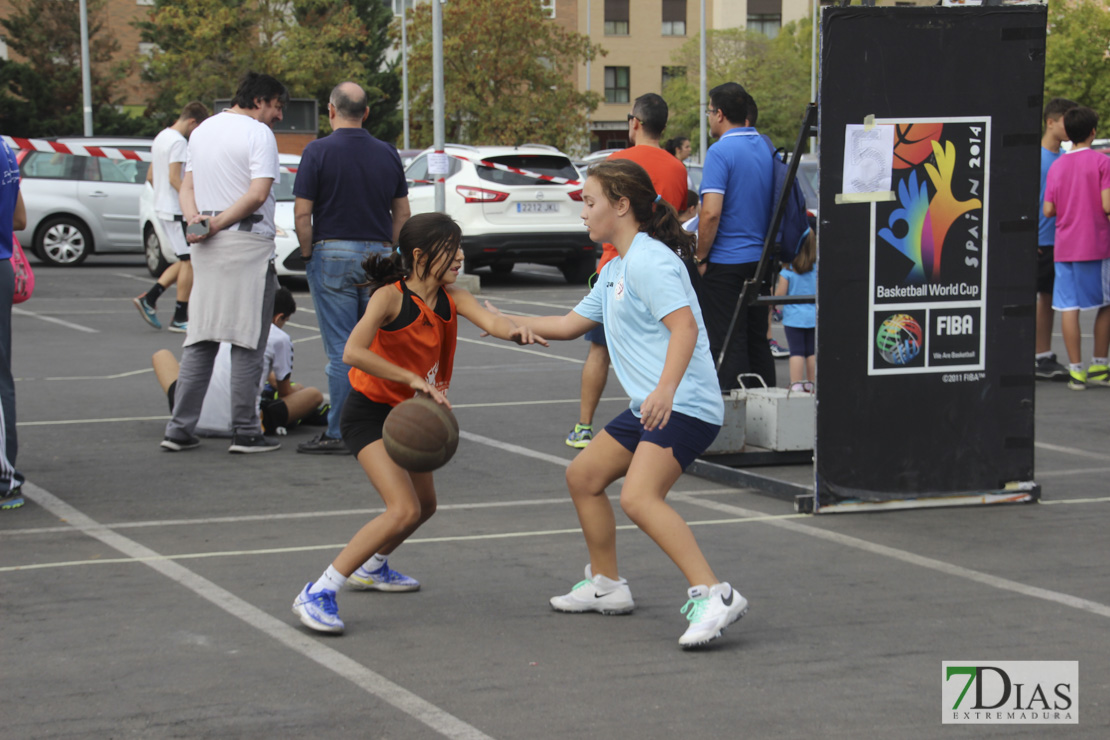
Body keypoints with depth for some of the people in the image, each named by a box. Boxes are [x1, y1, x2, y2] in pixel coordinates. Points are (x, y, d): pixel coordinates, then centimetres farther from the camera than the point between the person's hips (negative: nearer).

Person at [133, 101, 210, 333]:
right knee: (189, 262, -3)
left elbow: (150, 176, 20)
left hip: (162, 208, 10)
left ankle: (149, 298, 8)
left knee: (185, 261, 14)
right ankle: (180, 318, -1)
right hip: (177, 210, -10)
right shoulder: (179, 142, -14)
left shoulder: (161, 138, 16)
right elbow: (174, 178, -22)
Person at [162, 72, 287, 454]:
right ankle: (245, 432, 0)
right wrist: (216, 225, -12)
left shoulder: (202, 130, 17)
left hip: (206, 249, 7)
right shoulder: (258, 133, -8)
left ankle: (179, 429, 7)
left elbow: (186, 186, 13)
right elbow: (258, 194, -17)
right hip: (248, 242, -7)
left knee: (200, 340, 10)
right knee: (247, 341, -1)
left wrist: (195, 220, -4)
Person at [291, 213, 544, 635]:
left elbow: (489, 321, -22)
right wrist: (413, 379, -38)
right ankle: (317, 595, -20)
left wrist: (515, 331, -45)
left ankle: (370, 568, 49)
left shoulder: (450, 297, -3)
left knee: (424, 505, 23)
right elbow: (353, 352, -34)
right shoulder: (391, 296, -22)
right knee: (404, 510, -23)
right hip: (370, 413, -8)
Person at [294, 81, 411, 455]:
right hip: (378, 256, 4)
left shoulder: (318, 151, -7)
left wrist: (308, 256, 1)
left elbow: (302, 213, -9)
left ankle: (339, 433, -2)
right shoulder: (387, 154, 7)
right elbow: (402, 213, 10)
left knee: (341, 350, -3)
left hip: (333, 255, -4)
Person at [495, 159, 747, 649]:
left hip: (684, 406, -11)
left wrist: (666, 388, -38)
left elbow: (684, 325, -25)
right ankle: (606, 585, 31)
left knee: (639, 497, -28)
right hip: (649, 407, 11)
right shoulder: (614, 270, 20)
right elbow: (570, 324, 32)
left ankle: (711, 596, -34)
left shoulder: (648, 260, -13)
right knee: (583, 477, 18)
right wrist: (506, 323, 30)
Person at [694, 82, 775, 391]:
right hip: (761, 261, 7)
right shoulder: (767, 148, 8)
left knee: (727, 344, -3)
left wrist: (701, 257, -10)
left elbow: (711, 213, -22)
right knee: (758, 340, 13)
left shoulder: (721, 151, -15)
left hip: (725, 262, -7)